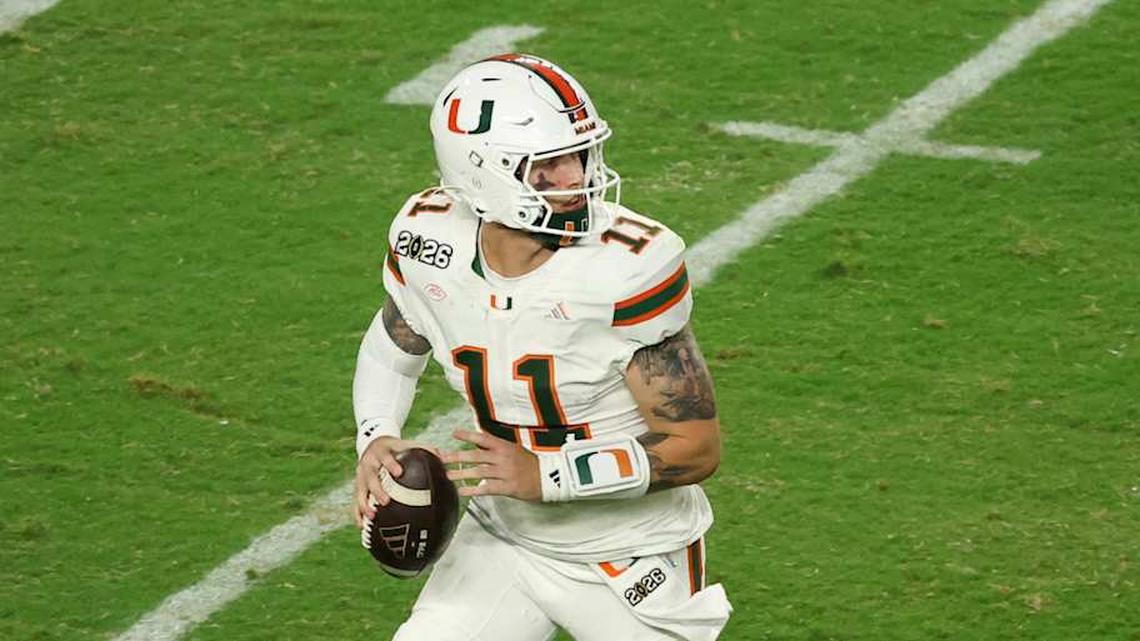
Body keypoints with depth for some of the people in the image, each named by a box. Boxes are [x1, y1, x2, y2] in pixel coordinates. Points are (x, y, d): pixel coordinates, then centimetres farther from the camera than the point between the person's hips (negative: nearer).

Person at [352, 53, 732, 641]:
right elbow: (392, 347, 9)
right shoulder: (429, 241, -14)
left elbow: (695, 448, -23)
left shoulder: (626, 267, -29)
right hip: (505, 540, 4)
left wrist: (544, 475, -30)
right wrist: (375, 438, -10)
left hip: (631, 563, -4)